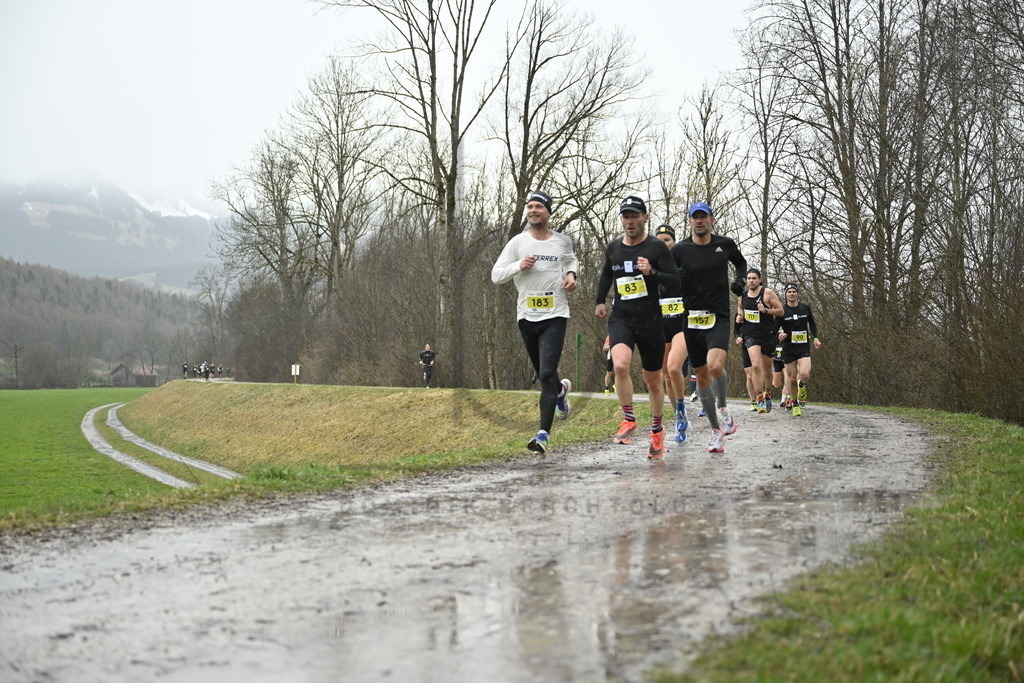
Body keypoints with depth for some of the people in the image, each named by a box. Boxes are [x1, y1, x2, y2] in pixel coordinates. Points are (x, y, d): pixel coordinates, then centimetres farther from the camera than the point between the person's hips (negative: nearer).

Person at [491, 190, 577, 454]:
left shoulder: (563, 241, 5)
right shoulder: (518, 242, 1)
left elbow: (571, 259, 28)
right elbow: (496, 275, 0)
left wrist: (571, 274, 6)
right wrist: (519, 266, -17)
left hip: (555, 316, -2)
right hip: (527, 316, 2)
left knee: (547, 374, -16)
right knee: (542, 374, 16)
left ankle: (543, 434, -18)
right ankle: (561, 390, 53)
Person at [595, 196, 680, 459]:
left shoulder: (656, 247, -6)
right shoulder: (613, 248, 7)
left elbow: (675, 282, -9)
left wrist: (652, 272, -25)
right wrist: (600, 301, 23)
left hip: (650, 321, -2)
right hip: (621, 318, 2)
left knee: (653, 380, 9)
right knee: (620, 365, -26)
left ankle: (657, 431, 30)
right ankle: (629, 420, -8)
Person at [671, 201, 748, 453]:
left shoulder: (725, 244, 4)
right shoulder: (679, 250, 0)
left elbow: (741, 262, 24)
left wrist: (740, 281, 6)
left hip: (719, 317, -1)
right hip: (691, 318, 1)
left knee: (715, 366, -26)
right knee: (701, 376, 7)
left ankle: (723, 407, 3)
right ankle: (716, 430, 21)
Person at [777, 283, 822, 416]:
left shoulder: (805, 308, 5)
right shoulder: (782, 310, -1)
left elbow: (812, 324, 20)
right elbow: (776, 327, 5)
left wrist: (815, 338, 10)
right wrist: (780, 334, -16)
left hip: (804, 347, 0)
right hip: (788, 348, 0)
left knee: (805, 374, -21)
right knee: (792, 379, 0)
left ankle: (802, 385, 16)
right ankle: (795, 405, 19)